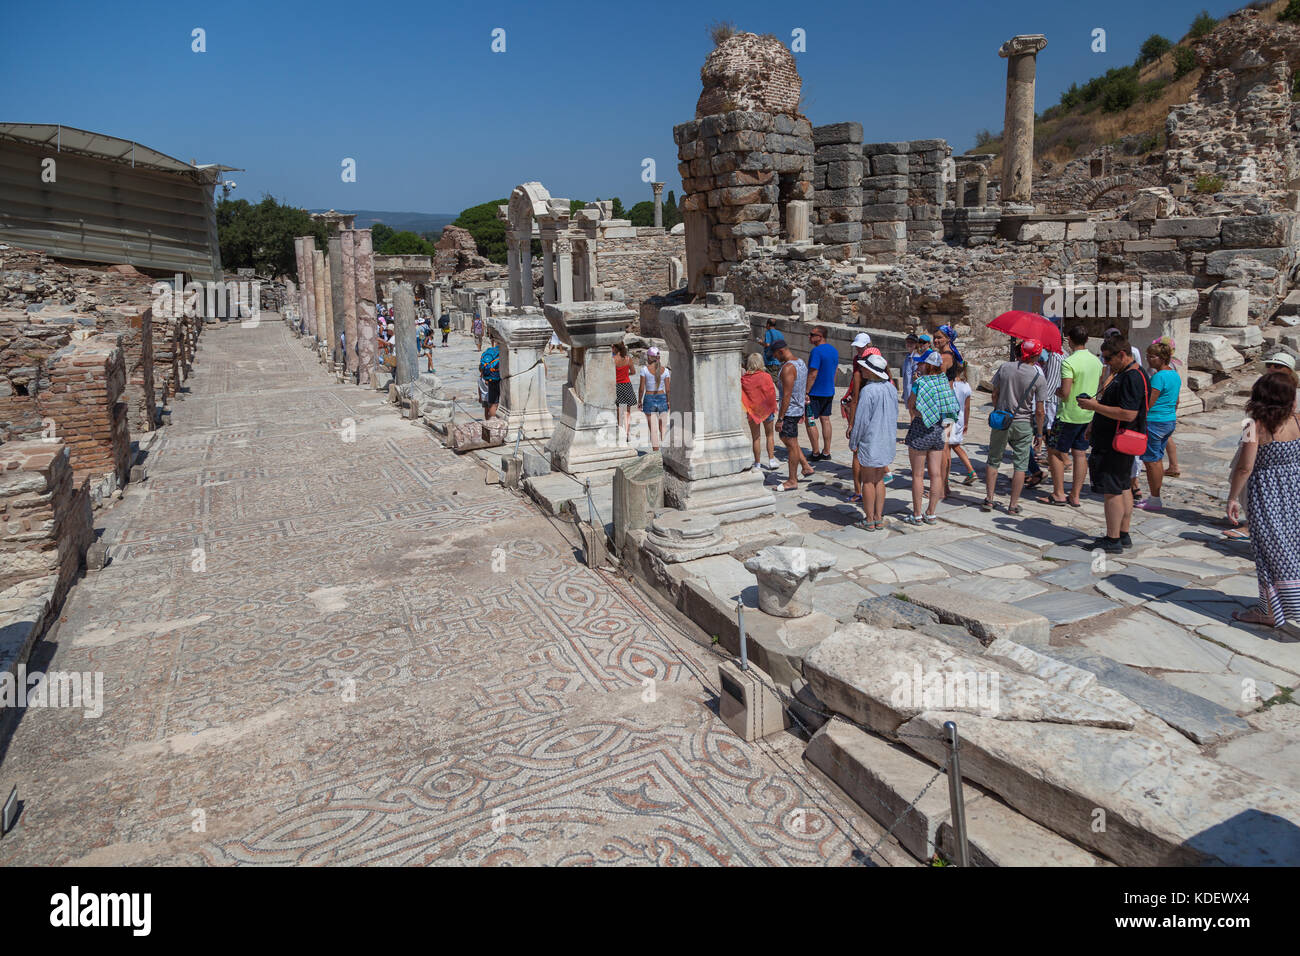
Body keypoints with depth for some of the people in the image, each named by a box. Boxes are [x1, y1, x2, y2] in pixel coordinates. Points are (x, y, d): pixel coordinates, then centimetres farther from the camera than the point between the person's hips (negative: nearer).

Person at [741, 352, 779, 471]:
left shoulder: (743, 379, -10)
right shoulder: (766, 377, -12)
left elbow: (742, 396, -4)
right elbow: (772, 393, -6)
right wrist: (773, 408, 4)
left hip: (752, 410, 1)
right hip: (766, 409, -1)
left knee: (756, 438, 9)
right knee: (770, 435, 16)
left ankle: (757, 464, 13)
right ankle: (771, 460, 14)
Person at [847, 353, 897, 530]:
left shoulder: (867, 391, -20)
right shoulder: (890, 387, 2)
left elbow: (861, 421, -18)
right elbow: (895, 414, 11)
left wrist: (853, 444, -8)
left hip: (870, 441, -7)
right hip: (887, 441, 7)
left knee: (868, 481, 4)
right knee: (879, 480, 15)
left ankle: (869, 521, 11)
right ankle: (879, 519, 21)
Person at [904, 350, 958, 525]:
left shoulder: (920, 383, -14)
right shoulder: (944, 381, 4)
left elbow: (911, 407, -8)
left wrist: (913, 386, -3)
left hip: (920, 431, -6)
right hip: (938, 430, 6)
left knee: (918, 474, 3)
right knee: (935, 474, 8)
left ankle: (917, 515, 8)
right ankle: (931, 513, 16)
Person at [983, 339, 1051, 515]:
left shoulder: (1004, 367, -4)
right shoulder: (1039, 377, -10)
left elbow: (995, 395, 3)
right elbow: (1040, 411, -8)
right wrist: (1039, 434, 2)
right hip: (1023, 424, -2)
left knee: (993, 460, 13)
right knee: (1020, 465, 7)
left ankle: (989, 499, 13)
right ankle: (1013, 505, 8)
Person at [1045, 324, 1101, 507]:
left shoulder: (1069, 362, -19)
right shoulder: (1097, 361, 6)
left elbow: (1065, 393, -23)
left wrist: (1056, 391, -2)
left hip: (1069, 415, -7)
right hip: (1089, 415, 7)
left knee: (1056, 452, 4)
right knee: (1080, 454, 9)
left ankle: (1059, 494, 5)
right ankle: (1075, 496, 11)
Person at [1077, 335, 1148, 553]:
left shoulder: (1132, 377, -20)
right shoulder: (1125, 374, 14)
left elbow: (1128, 414, -27)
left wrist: (1096, 406, -21)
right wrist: (1096, 403, 13)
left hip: (1117, 445, -11)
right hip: (1117, 443, 11)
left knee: (1112, 491, -6)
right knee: (1123, 489, 15)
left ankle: (1113, 540, -1)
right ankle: (1123, 535, 24)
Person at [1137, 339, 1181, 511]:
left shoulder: (1159, 376, -18)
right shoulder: (1175, 375, 11)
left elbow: (1148, 404, -20)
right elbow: (1176, 402, 19)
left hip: (1155, 422, -9)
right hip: (1170, 421, 9)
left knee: (1151, 460, -2)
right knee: (1158, 459, 16)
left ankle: (1155, 500, 2)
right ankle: (1154, 496, 23)